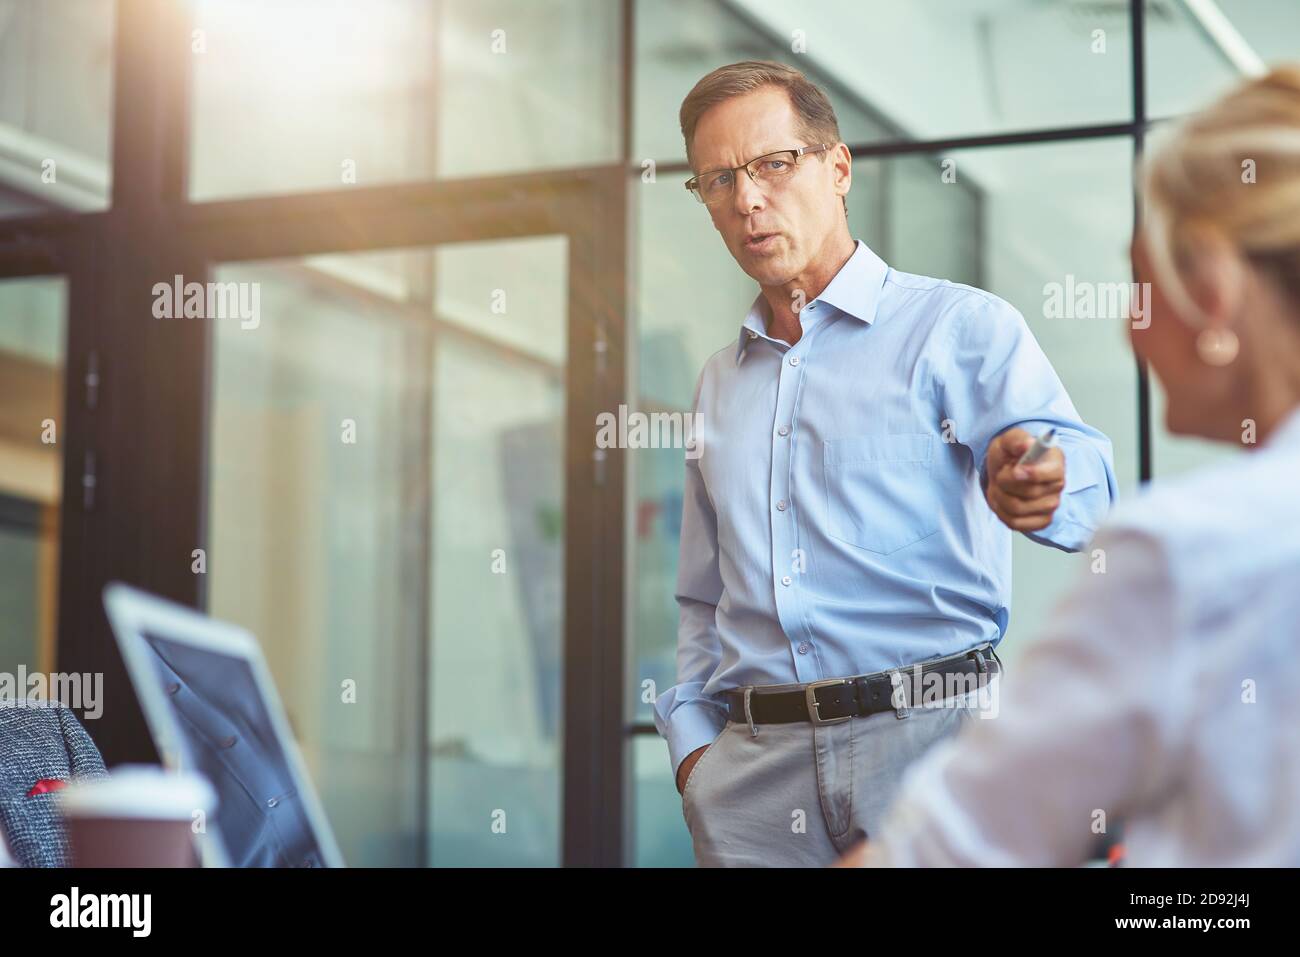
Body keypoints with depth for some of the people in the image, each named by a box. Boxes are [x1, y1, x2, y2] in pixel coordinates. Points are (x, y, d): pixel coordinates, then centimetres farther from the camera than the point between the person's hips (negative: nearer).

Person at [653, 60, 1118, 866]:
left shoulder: (958, 327, 2)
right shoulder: (721, 384, 20)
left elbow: (1083, 471, -14)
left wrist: (1040, 486, -37)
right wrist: (692, 738, 9)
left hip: (929, 738, -4)